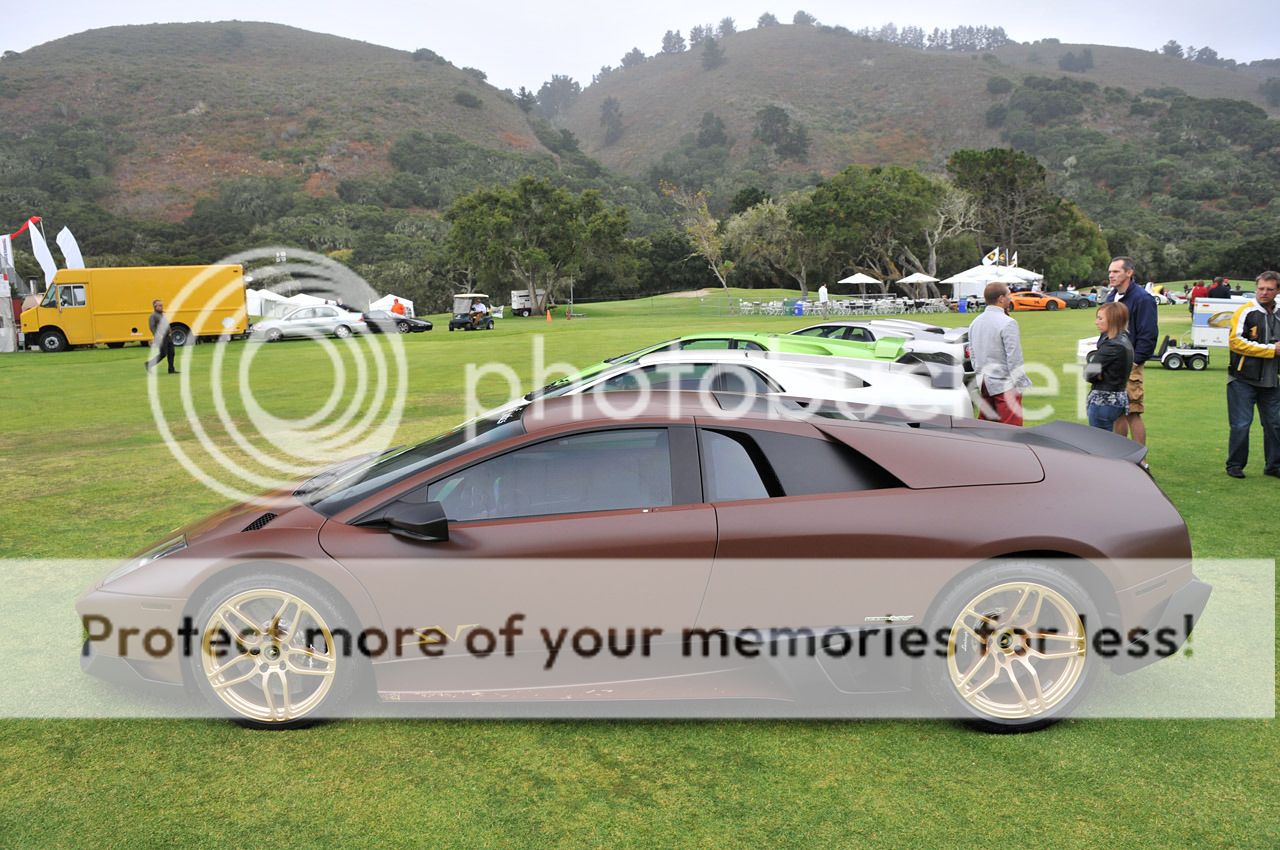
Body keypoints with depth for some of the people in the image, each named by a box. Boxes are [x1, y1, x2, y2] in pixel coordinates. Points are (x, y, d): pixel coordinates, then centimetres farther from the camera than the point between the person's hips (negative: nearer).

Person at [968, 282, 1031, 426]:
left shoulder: (975, 323, 9)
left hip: (984, 384, 8)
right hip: (1004, 384, -8)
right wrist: (1019, 383, -10)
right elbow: (1014, 358, -16)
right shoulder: (1007, 323, -15)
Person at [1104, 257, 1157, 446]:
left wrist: (1134, 361, -16)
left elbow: (1148, 335, -14)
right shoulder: (1111, 297, 14)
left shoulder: (1142, 299, -11)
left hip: (1129, 366, -8)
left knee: (1133, 413, -5)